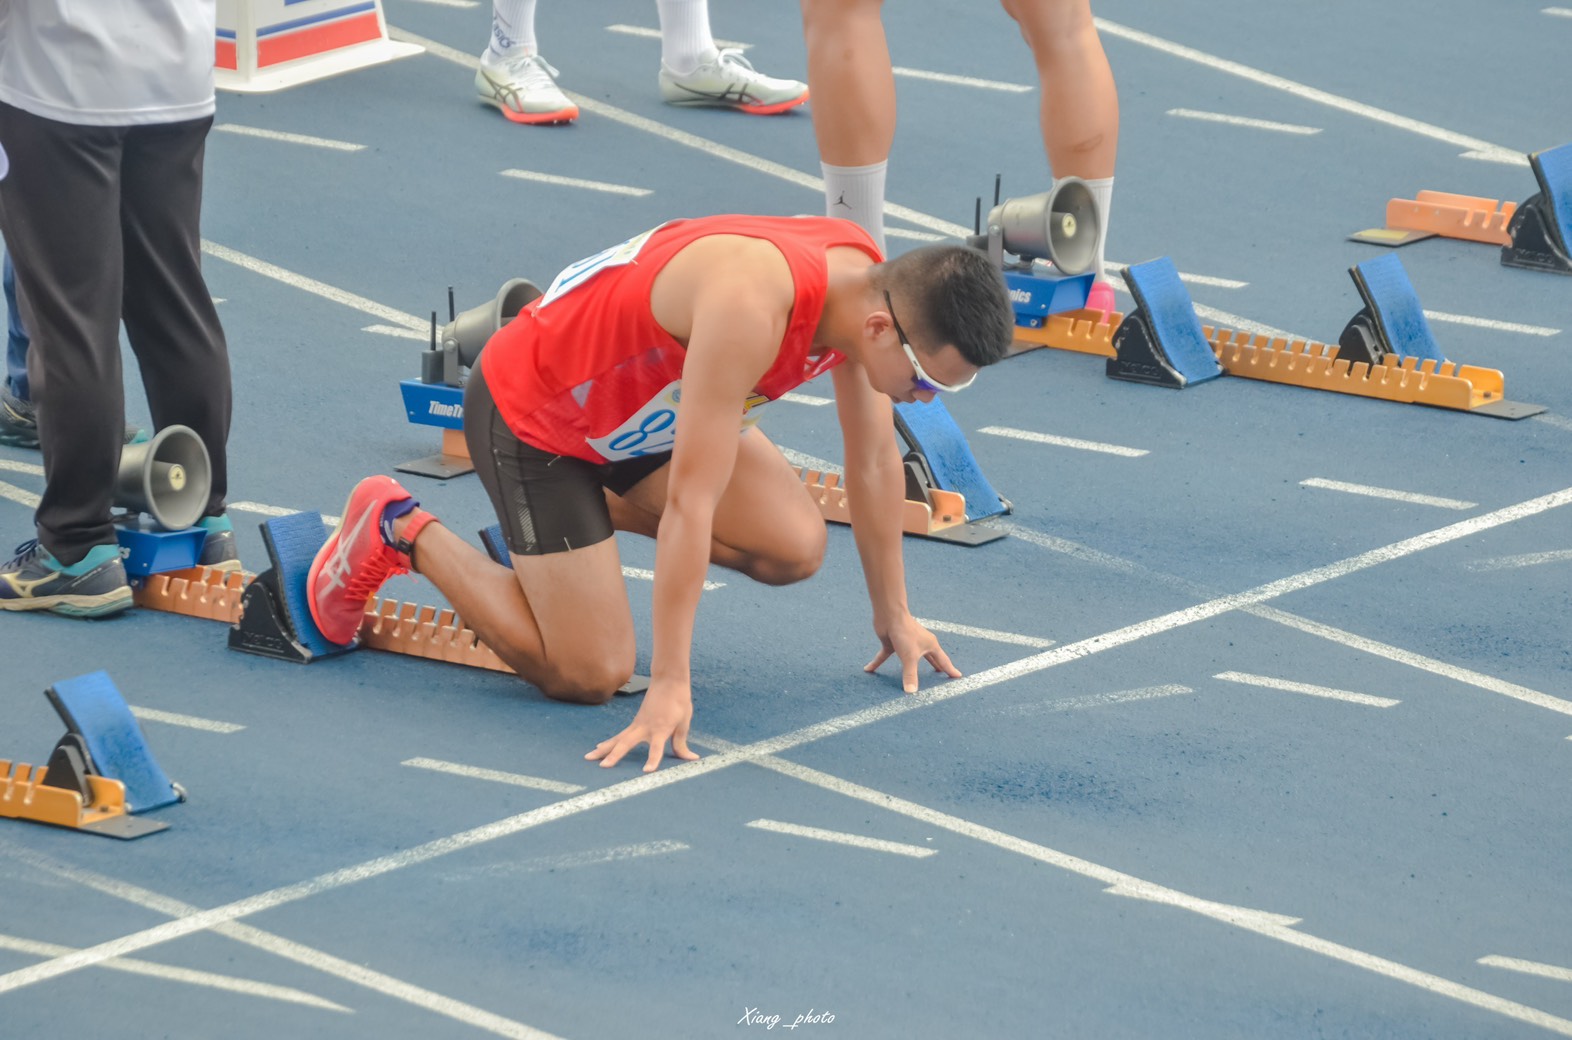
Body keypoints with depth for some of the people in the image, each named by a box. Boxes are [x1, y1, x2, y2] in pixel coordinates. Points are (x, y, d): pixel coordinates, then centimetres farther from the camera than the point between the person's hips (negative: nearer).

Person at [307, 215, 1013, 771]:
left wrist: (893, 615, 10)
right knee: (588, 675, -9)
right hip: (528, 411, -8)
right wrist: (669, 685, -37)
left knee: (794, 548, -7)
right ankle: (400, 531, 8)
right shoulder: (750, 307, -41)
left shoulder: (871, 284, -15)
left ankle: (601, 505, 15)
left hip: (641, 404, 8)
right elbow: (692, 498, -39)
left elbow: (875, 461, 2)